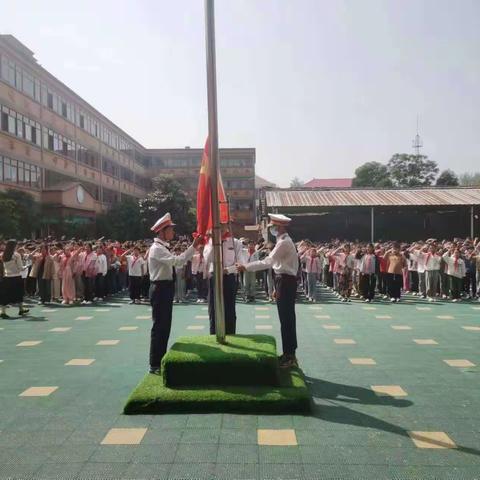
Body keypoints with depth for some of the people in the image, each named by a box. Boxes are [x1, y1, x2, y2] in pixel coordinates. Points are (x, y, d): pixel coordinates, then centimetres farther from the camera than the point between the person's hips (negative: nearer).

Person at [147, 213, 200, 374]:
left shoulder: (162, 248, 15)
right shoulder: (157, 248, -17)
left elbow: (176, 261, 15)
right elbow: (177, 260, -29)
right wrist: (193, 246, -27)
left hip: (165, 288, 10)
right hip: (160, 288, -10)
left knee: (165, 325, 15)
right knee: (159, 325, -4)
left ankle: (161, 360, 26)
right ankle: (155, 364, 6)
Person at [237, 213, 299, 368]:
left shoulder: (284, 242, -16)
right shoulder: (284, 241, 17)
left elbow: (267, 262, -23)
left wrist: (246, 267, -21)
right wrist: (277, 287, 22)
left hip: (286, 282, -10)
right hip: (284, 281, 10)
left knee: (286, 319, -4)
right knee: (287, 318, 15)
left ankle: (289, 356, 4)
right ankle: (289, 354, 24)